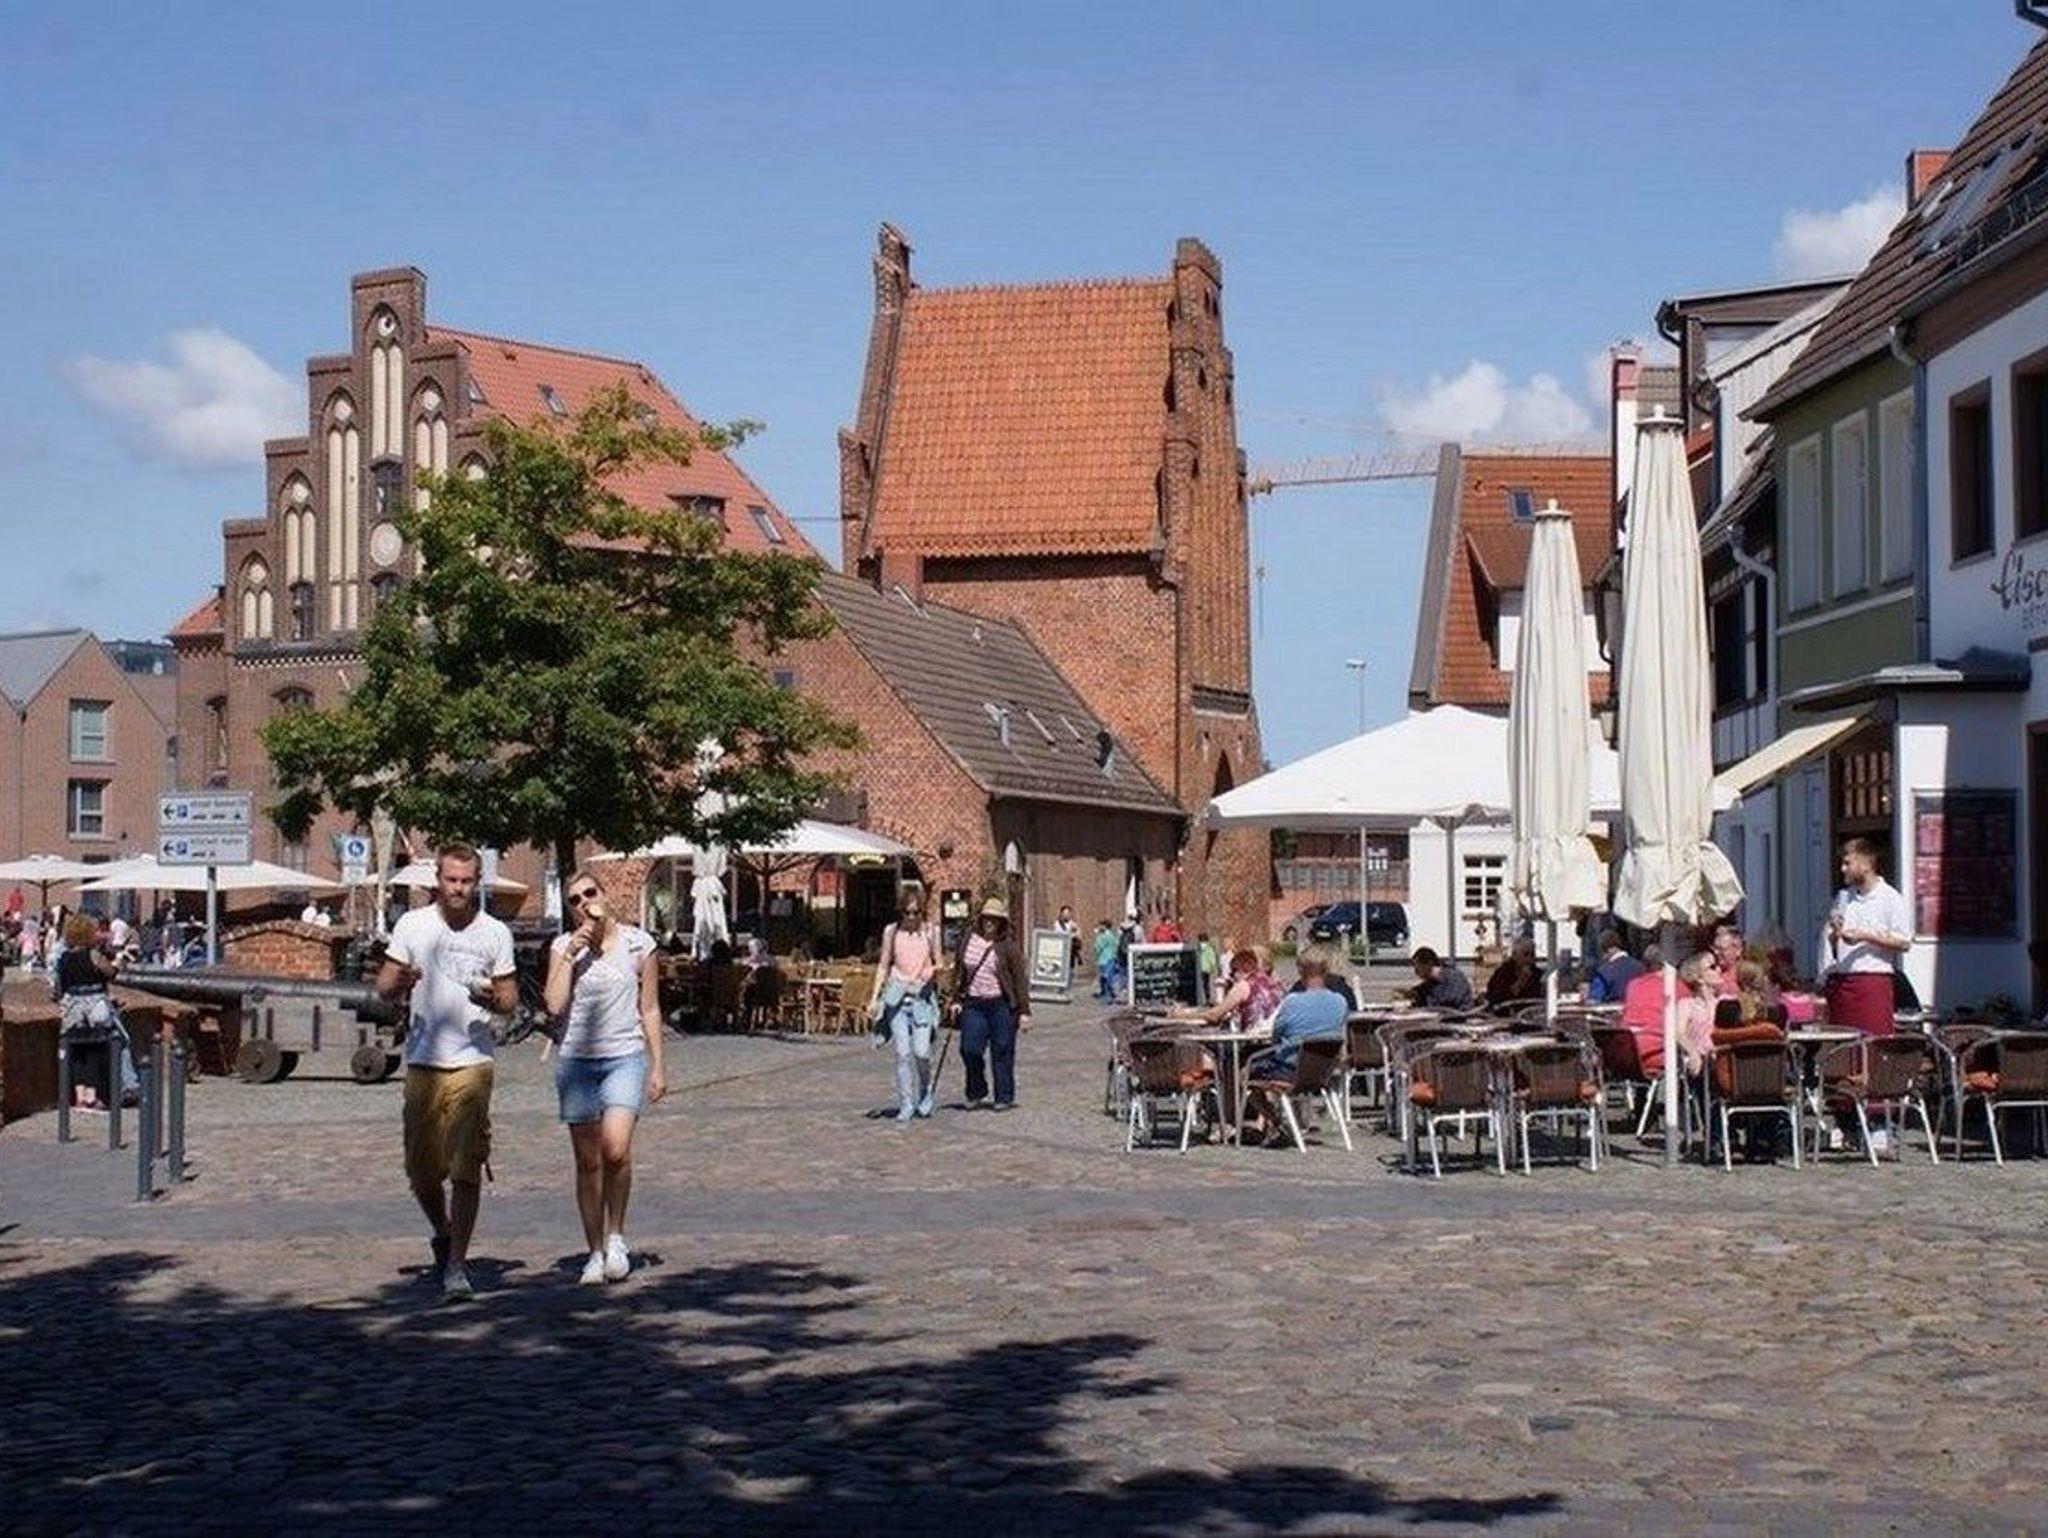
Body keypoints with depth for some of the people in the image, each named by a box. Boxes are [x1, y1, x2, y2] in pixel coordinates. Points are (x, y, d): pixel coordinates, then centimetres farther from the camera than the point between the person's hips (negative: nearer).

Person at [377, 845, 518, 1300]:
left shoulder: (495, 933, 4)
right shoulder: (412, 925, 6)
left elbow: (511, 999, 9)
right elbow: (383, 987, 7)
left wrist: (492, 999, -14)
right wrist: (399, 982, -16)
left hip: (471, 1062, -2)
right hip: (421, 1062, 2)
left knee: (466, 1169, -8)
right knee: (421, 1169, 9)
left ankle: (456, 1264, -4)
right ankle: (442, 1235, 35)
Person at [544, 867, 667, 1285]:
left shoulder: (637, 943, 2)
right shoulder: (563, 946, 4)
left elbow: (650, 1009, 7)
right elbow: (554, 1005, -8)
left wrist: (658, 1065, 4)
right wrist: (571, 954, -11)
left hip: (625, 1058, -2)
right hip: (576, 1060, 2)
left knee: (616, 1149, -21)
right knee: (588, 1161, 4)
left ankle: (616, 1235, -1)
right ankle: (595, 1252, 14)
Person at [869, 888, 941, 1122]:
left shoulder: (931, 931, 6)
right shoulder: (891, 932, 7)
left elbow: (938, 964, 12)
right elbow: (883, 965, 12)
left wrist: (935, 971, -12)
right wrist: (875, 996, 5)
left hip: (923, 995, -1)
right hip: (897, 995, 1)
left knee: (921, 1051, -10)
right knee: (902, 1052, -4)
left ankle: (924, 1098, 14)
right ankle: (905, 1105, 1)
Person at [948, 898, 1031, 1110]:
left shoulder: (1008, 947, -4)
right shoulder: (967, 940, 6)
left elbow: (1020, 979, -3)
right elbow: (958, 971, 14)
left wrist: (1024, 1011, -6)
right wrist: (956, 1000, 7)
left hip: (1002, 1005, -3)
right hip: (973, 1004, 3)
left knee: (1002, 1052, 2)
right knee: (970, 1049, -4)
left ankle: (1004, 1097, 14)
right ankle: (975, 1094, 16)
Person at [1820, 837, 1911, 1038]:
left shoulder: (1891, 898, -1)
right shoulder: (1842, 898, 17)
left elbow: (1904, 942, -7)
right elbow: (1828, 944, 21)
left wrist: (1865, 936, -12)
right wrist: (1835, 932, -1)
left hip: (1873, 981, -6)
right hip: (1839, 982, 6)